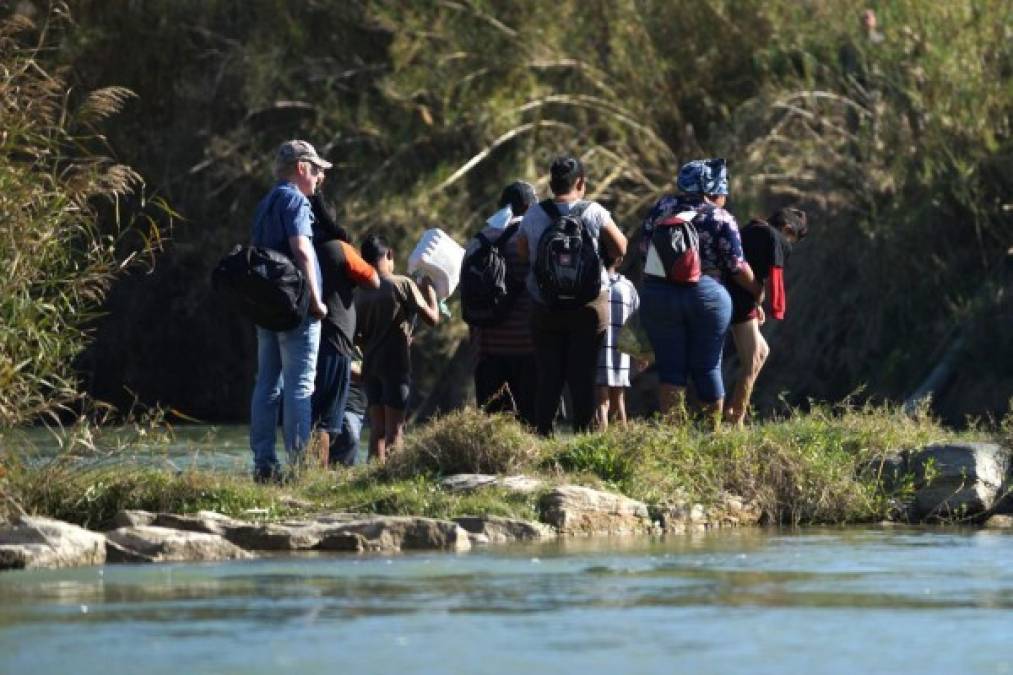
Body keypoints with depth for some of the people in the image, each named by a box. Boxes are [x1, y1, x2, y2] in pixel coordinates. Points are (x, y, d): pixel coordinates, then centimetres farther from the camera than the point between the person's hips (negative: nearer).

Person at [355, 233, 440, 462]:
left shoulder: (361, 293, 6)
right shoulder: (403, 284, -9)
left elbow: (357, 335, 9)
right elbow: (432, 318, -9)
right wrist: (430, 291, 6)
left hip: (370, 365, 5)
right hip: (396, 364, -5)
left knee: (377, 428, 7)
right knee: (395, 429, -6)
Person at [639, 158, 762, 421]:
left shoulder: (661, 208, 7)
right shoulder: (721, 219, -2)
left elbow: (644, 251, 9)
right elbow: (737, 267, -3)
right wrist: (758, 290, 12)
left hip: (658, 296, 2)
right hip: (706, 296, -2)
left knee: (670, 367, 4)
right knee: (707, 368, 8)